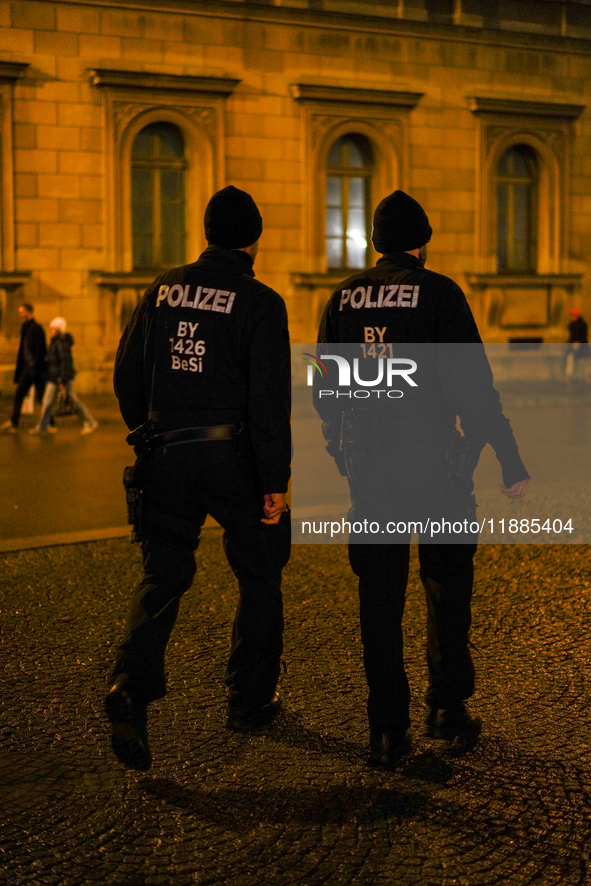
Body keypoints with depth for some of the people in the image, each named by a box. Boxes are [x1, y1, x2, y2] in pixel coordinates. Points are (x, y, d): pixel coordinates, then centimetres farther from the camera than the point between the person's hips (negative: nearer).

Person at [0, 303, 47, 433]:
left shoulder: (36, 328, -13)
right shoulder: (25, 328, 14)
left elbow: (40, 350, -18)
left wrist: (36, 367, -21)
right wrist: (19, 370, 18)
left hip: (36, 369, -9)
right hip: (27, 368, 9)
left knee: (41, 396, -2)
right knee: (18, 394, 4)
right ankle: (13, 423, 5)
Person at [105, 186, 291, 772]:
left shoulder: (163, 290, 7)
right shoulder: (260, 303, -8)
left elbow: (126, 376, 12)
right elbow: (269, 398, -14)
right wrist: (275, 481, -11)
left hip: (166, 457, 4)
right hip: (233, 458, -3)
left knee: (162, 577, 9)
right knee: (258, 577, 14)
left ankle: (131, 688, -12)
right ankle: (250, 701, 22)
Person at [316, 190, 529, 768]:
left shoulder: (344, 297, 7)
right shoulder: (438, 292, -6)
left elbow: (325, 389, 12)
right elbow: (473, 385, -12)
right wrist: (510, 461, -8)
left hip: (367, 464, 3)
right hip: (433, 461, -3)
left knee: (379, 596, 8)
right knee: (447, 586, 14)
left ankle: (387, 731, 10)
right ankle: (447, 708, 14)